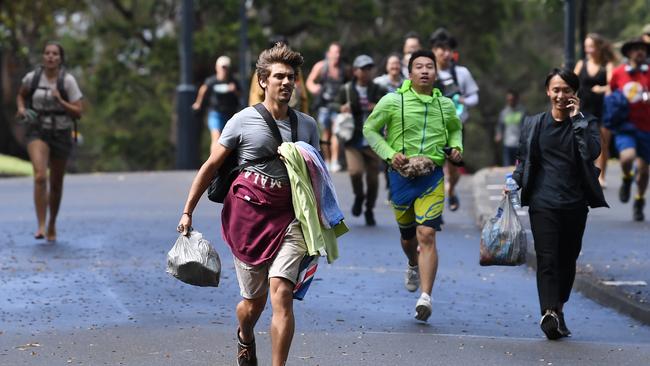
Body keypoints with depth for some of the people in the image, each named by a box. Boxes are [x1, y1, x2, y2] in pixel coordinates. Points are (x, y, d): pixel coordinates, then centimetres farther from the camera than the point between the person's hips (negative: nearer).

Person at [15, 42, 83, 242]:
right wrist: (21, 109, -2)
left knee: (56, 184, 12)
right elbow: (21, 95, 18)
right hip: (37, 132, 0)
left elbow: (78, 113, -9)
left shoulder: (68, 81, -9)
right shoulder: (32, 77, -3)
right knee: (40, 176, -23)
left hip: (61, 134, 0)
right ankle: (41, 226, -22)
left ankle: (52, 224, 36)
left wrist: (60, 101, -23)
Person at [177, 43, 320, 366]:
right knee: (254, 300, 7)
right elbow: (210, 167, 4)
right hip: (247, 215, -2)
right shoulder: (244, 121, 0)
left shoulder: (307, 125, 10)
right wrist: (187, 211, 1)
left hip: (288, 218, 2)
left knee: (281, 294, -15)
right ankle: (245, 338, 43)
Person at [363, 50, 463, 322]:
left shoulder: (445, 105, 6)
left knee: (427, 235, -15)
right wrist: (390, 154, -10)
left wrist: (456, 147, 5)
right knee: (408, 235, 15)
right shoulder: (392, 101, -4)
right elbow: (370, 129, 4)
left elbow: (455, 128, 26)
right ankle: (413, 266, 51)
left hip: (432, 177, 0)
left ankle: (425, 297, -20)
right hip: (402, 175, 0)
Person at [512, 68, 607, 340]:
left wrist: (577, 118, -13)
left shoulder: (585, 123, 5)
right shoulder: (533, 124, 10)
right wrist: (514, 183, 0)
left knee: (568, 259, 8)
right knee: (547, 259, -13)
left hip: (575, 205, 1)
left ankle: (558, 310, 22)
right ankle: (549, 313, -24)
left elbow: (592, 152, -14)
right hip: (543, 204, -1)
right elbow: (523, 162, 16)